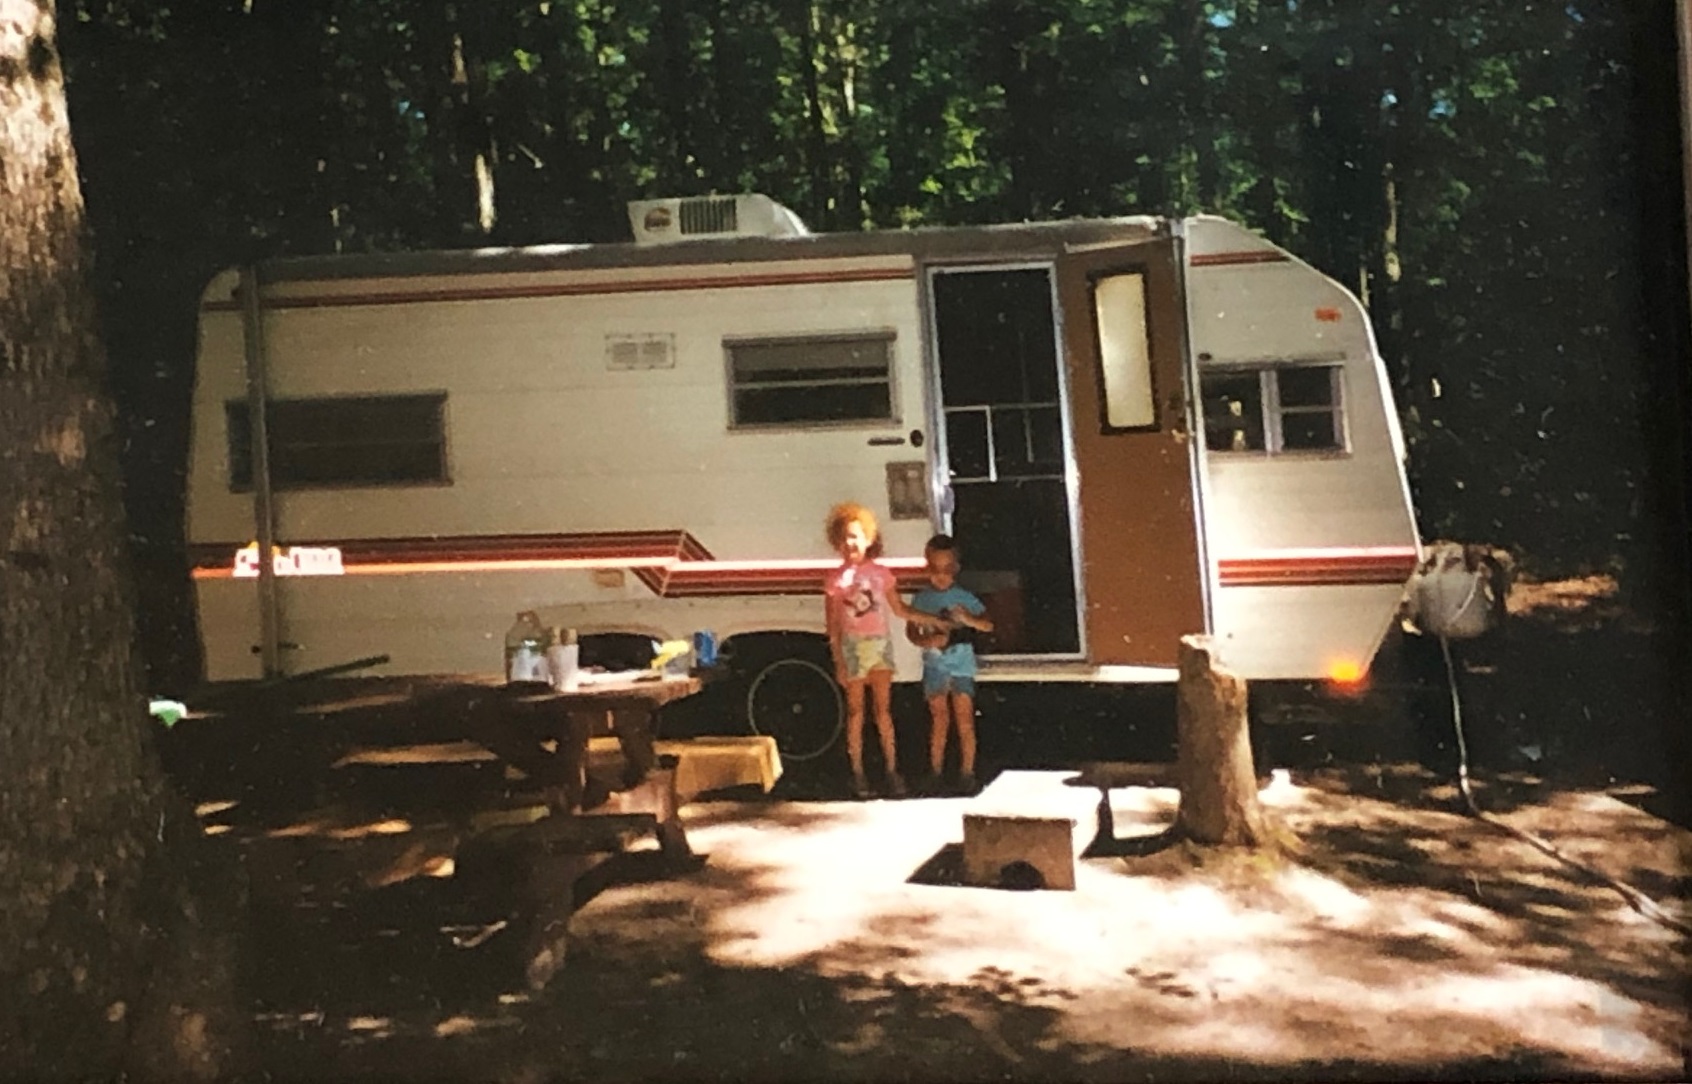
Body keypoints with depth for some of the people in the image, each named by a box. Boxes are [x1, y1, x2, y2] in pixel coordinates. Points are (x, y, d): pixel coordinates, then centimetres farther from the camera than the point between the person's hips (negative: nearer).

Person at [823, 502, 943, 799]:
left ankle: (892, 771, 3)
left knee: (884, 709, 0)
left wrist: (929, 620, 3)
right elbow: (833, 626, -1)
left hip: (880, 643, 2)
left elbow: (899, 609, 11)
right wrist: (838, 663, -5)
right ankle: (857, 773, 9)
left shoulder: (881, 573, 5)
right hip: (853, 646, -1)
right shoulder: (836, 580, -2)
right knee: (855, 711, 3)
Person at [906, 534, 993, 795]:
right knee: (939, 721, 6)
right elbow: (912, 632, 3)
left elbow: (988, 625, -1)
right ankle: (936, 771, 17)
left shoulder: (964, 598, -2)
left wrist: (969, 619, -21)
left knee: (965, 722, -2)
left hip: (962, 666, 0)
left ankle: (966, 773, 6)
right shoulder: (922, 599, 0)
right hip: (935, 667, 1)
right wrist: (927, 641, -18)